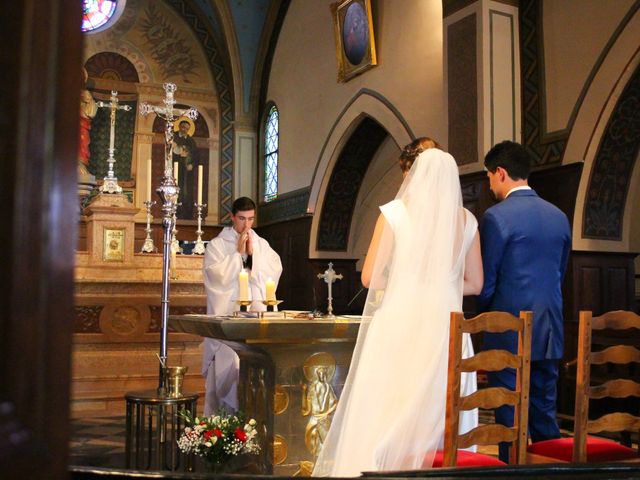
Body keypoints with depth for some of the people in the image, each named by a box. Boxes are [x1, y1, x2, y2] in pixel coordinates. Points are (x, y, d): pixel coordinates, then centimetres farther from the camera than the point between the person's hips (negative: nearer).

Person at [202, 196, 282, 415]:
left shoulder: (262, 244, 15)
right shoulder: (217, 245, 4)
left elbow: (275, 272, 2)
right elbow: (219, 275, -9)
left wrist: (252, 253, -4)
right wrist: (238, 252, -7)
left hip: (257, 313, 3)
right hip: (227, 313, -3)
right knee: (228, 368, -6)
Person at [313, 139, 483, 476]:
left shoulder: (394, 213, -4)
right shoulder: (466, 221, 6)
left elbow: (370, 277, -4)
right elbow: (474, 283, 9)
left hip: (399, 326, -3)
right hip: (444, 328, 3)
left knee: (384, 415, 4)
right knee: (438, 418, 10)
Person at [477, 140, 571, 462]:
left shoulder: (496, 216, -12)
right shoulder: (559, 216, 8)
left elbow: (486, 280, -9)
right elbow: (560, 273, 14)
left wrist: (484, 315, 8)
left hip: (510, 331, -6)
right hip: (550, 332, 6)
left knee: (510, 416, 3)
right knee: (544, 411, 15)